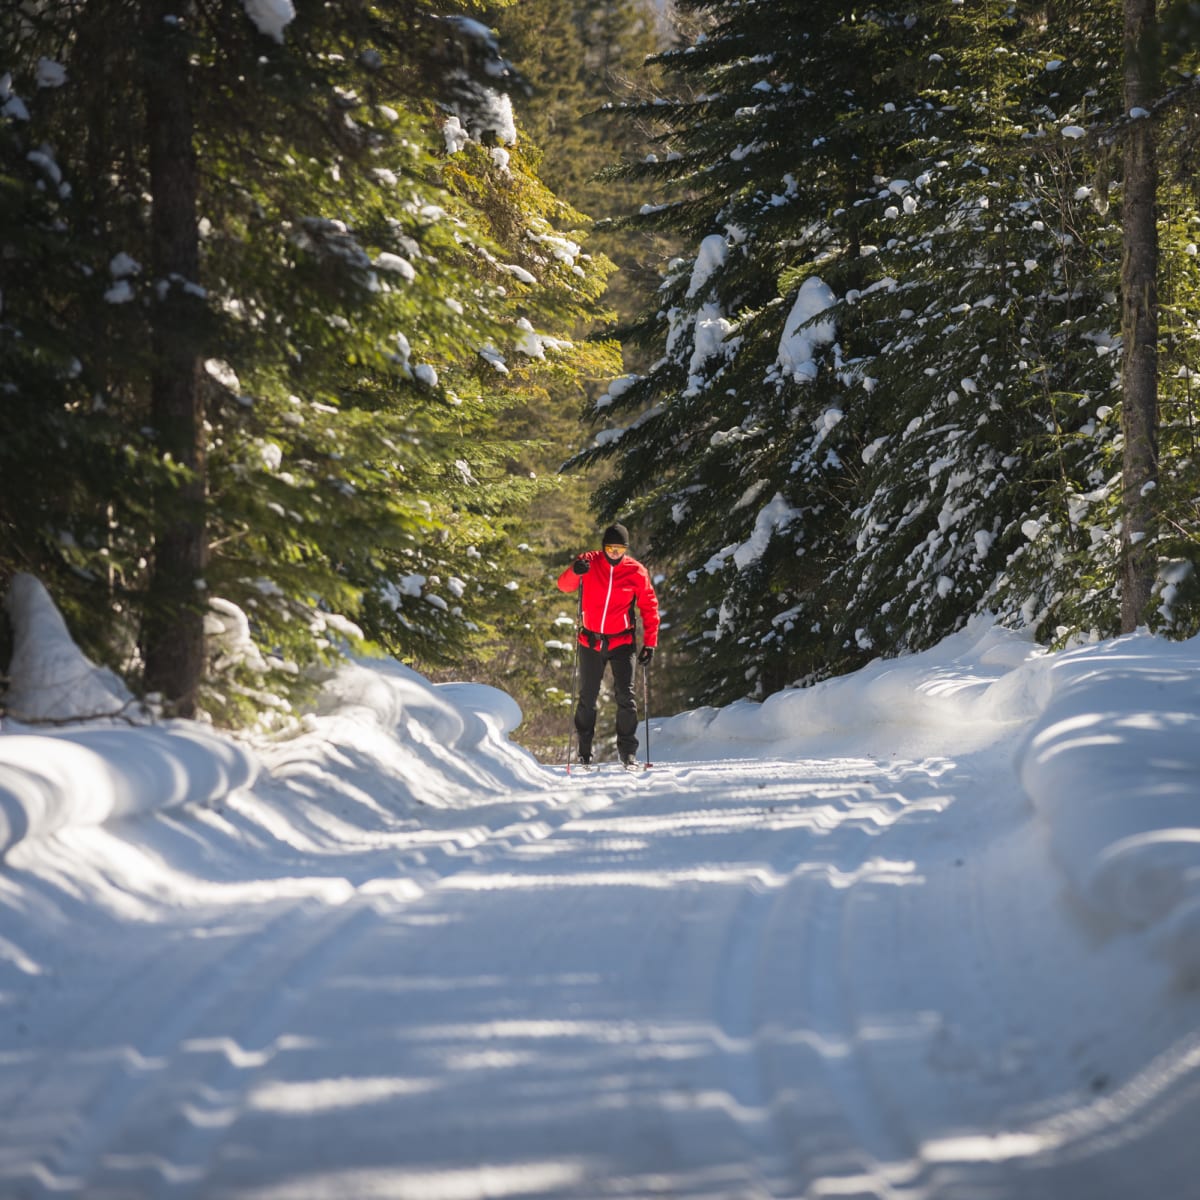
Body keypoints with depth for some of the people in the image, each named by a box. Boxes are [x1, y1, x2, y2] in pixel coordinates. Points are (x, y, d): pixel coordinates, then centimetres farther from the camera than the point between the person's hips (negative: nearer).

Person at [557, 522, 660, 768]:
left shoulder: (636, 572, -5)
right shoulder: (590, 563, -5)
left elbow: (649, 608, 1)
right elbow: (564, 585, -15)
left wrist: (649, 643, -5)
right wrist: (575, 571, -39)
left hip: (621, 642, -1)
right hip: (591, 642, 1)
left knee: (625, 696, -9)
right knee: (587, 698, 8)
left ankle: (627, 750, -3)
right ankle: (584, 752, 17)